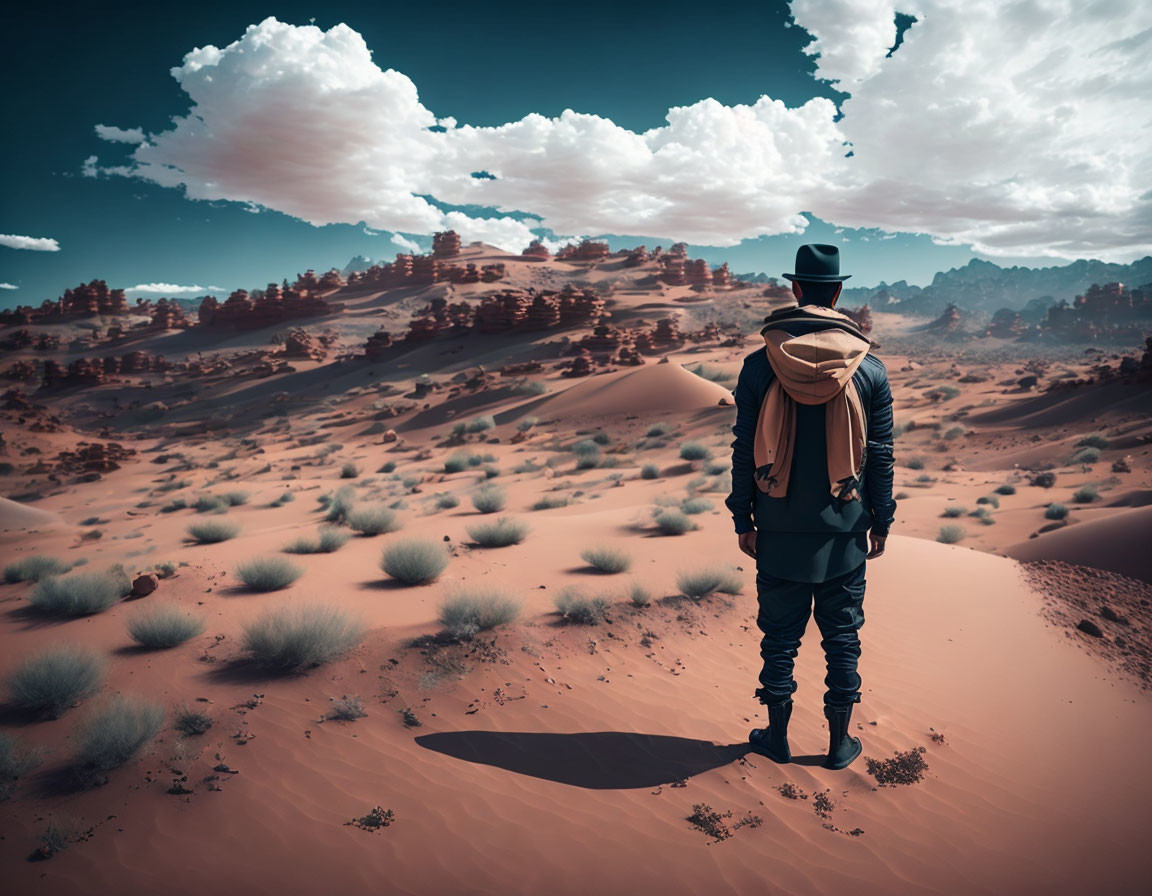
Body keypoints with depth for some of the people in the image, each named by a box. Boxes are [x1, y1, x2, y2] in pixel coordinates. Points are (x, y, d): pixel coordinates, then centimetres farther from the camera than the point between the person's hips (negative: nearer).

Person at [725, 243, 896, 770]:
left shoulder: (759, 365, -7)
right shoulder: (869, 370, -5)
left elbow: (744, 449, -4)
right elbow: (880, 454, 0)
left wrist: (743, 519, 4)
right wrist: (881, 522, 11)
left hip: (779, 530, 0)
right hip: (843, 532, 1)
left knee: (780, 634, 12)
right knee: (842, 636, 13)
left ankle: (777, 736, 26)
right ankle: (840, 742, 25)